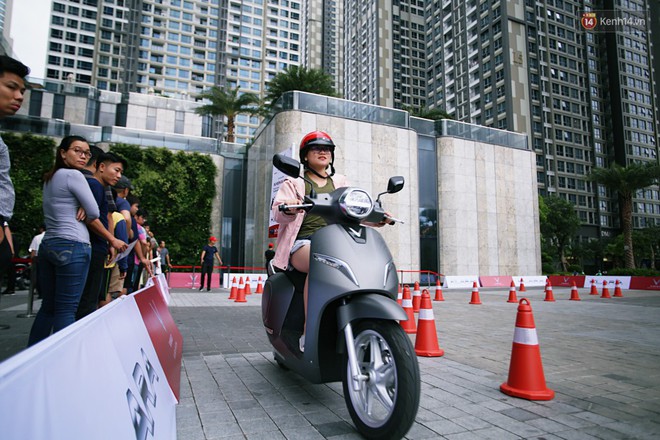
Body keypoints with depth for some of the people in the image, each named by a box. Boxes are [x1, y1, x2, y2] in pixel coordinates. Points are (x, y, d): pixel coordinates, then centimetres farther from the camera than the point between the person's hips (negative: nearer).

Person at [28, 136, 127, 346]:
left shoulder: (49, 178, 19)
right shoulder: (73, 175, -7)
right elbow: (94, 214, -7)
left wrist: (82, 207, 1)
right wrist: (112, 239, 5)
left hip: (48, 245, 9)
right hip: (72, 247, -9)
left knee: (48, 307, 12)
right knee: (66, 310, -6)